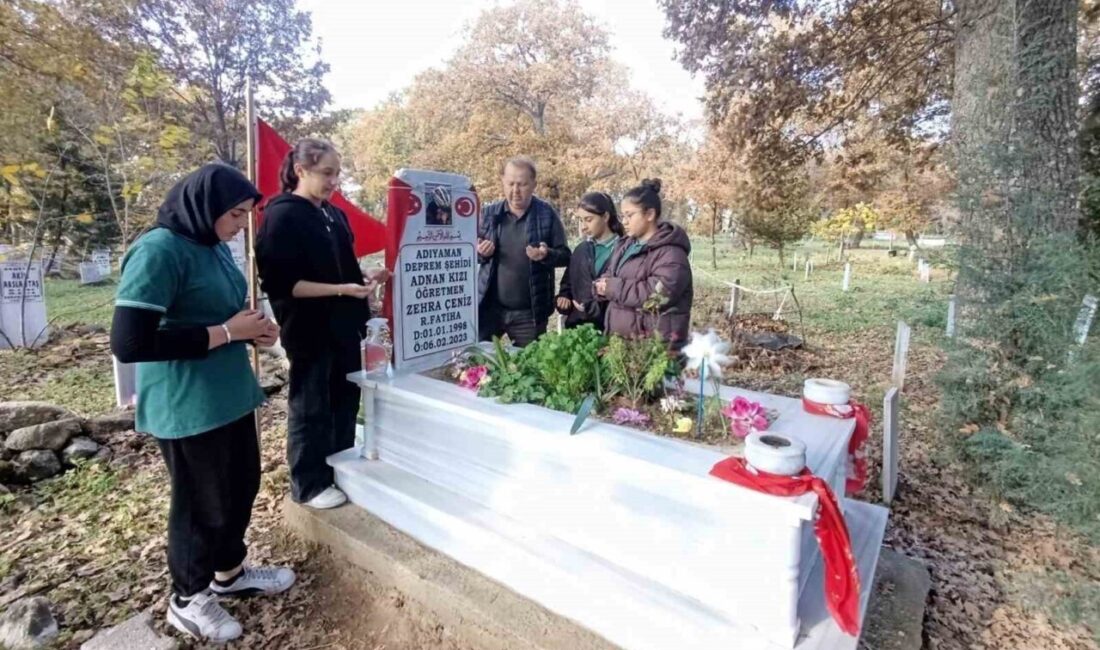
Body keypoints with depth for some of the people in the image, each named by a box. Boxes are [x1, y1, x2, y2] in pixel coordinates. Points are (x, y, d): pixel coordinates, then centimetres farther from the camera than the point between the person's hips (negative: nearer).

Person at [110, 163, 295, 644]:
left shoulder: (215, 246, 7)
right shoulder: (158, 251, -19)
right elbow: (129, 343, -25)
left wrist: (251, 330, 0)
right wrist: (227, 332, -22)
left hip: (231, 395, 8)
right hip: (186, 406, -8)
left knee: (241, 486, 20)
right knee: (202, 502, 10)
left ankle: (229, 573, 43)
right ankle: (187, 599, 35)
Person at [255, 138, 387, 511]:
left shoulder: (334, 214, 11)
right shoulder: (282, 216, -11)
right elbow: (280, 283, -18)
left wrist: (368, 278, 1)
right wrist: (341, 290, -23)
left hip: (344, 325, 7)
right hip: (309, 329, -7)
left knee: (346, 400, 16)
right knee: (310, 408, 7)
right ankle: (309, 485, 24)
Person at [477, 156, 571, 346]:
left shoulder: (547, 214, -3)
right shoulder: (489, 213, 3)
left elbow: (565, 255, -1)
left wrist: (547, 255, -23)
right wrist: (480, 252, -12)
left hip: (529, 312, -1)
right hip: (489, 308, 2)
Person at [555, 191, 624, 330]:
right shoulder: (580, 250, 12)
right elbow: (567, 283, 20)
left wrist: (593, 308, -16)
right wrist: (563, 298, 0)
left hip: (608, 328, -6)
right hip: (576, 325, 6)